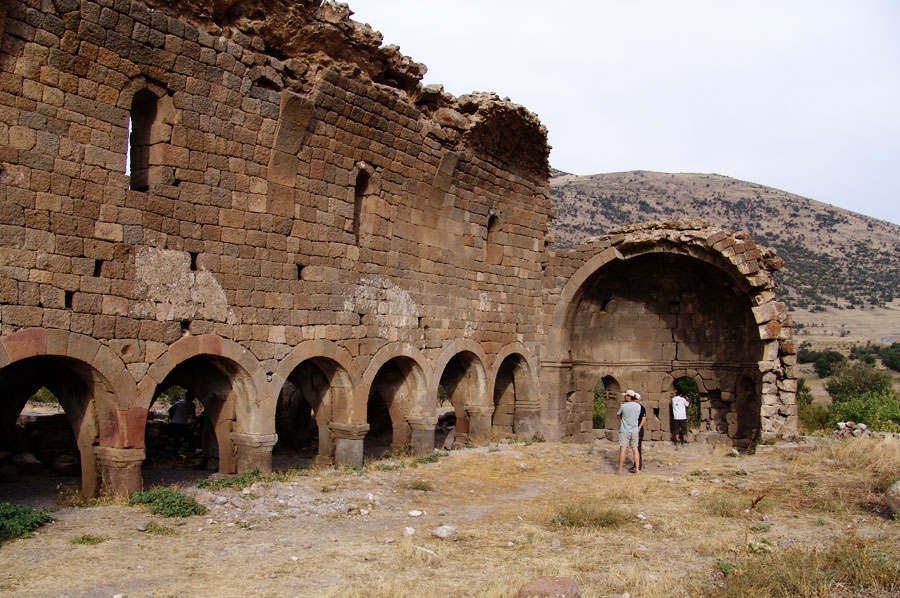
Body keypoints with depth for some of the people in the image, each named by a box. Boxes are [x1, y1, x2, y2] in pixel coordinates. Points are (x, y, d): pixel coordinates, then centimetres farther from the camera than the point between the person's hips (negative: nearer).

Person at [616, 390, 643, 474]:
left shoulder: (623, 406, -10)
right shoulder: (638, 406, 0)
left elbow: (618, 416, 2)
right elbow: (638, 416, 12)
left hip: (624, 431, -4)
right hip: (635, 430, 4)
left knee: (623, 450, -3)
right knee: (635, 450, 10)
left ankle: (620, 470, -1)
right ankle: (637, 469, 12)